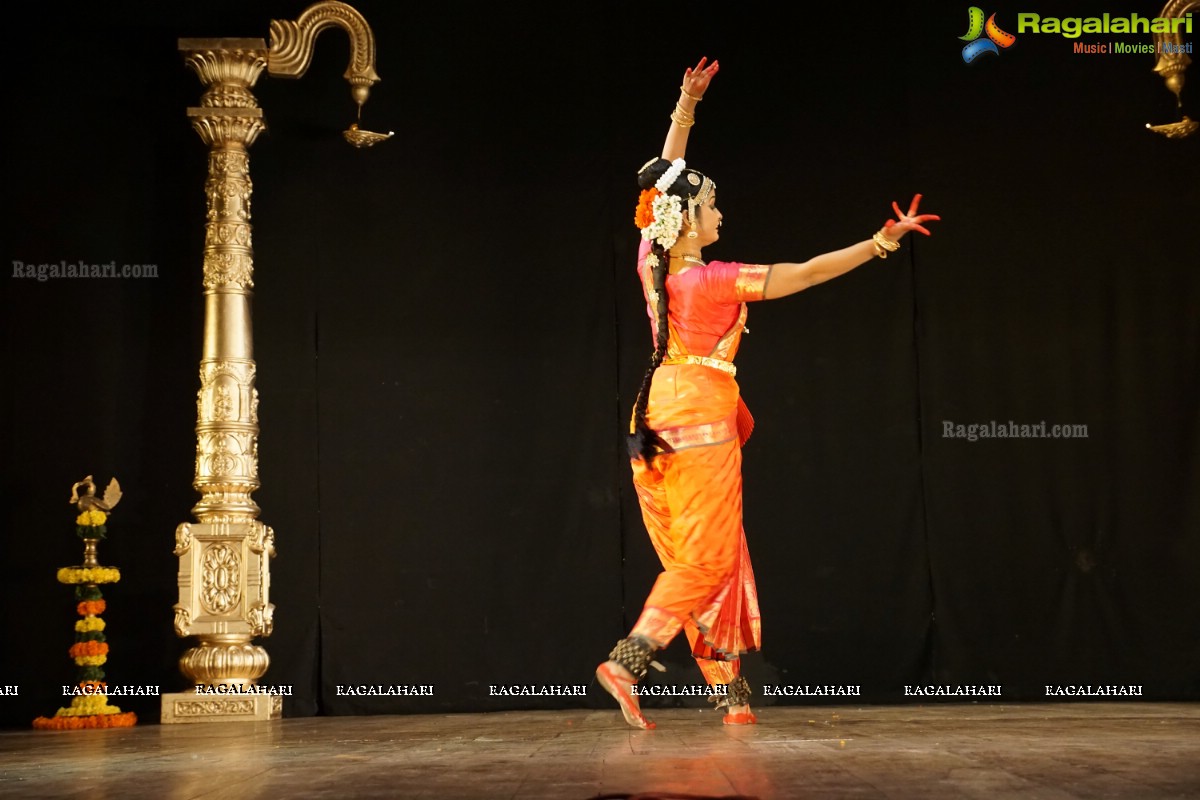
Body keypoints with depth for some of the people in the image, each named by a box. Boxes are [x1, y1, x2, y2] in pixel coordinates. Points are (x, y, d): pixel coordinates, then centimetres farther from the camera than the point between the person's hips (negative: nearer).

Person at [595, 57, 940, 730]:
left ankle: (729, 690, 11)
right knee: (707, 558, -3)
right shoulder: (713, 281, -15)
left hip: (662, 416, 8)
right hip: (702, 418, -8)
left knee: (704, 559, 9)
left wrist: (687, 104, 19)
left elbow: (665, 181, 15)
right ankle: (629, 663, -14)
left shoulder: (652, 264, 3)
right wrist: (882, 242, -13)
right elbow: (806, 273, -16)